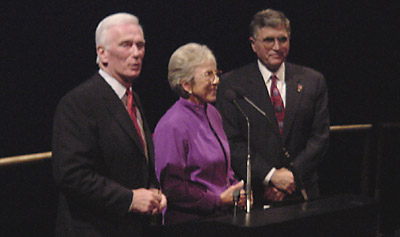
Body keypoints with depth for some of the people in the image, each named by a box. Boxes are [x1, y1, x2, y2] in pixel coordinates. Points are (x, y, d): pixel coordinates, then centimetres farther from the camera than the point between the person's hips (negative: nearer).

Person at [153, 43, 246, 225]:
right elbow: (171, 188, -14)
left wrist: (236, 191, 4)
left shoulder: (212, 114, 12)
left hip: (223, 214, 7)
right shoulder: (172, 126, -14)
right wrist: (218, 200, -17)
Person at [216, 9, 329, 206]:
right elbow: (231, 142, -6)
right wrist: (270, 176, -14)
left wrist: (292, 176, -8)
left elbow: (320, 136, 4)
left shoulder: (313, 81, 7)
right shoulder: (231, 84, 0)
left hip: (301, 191, 2)